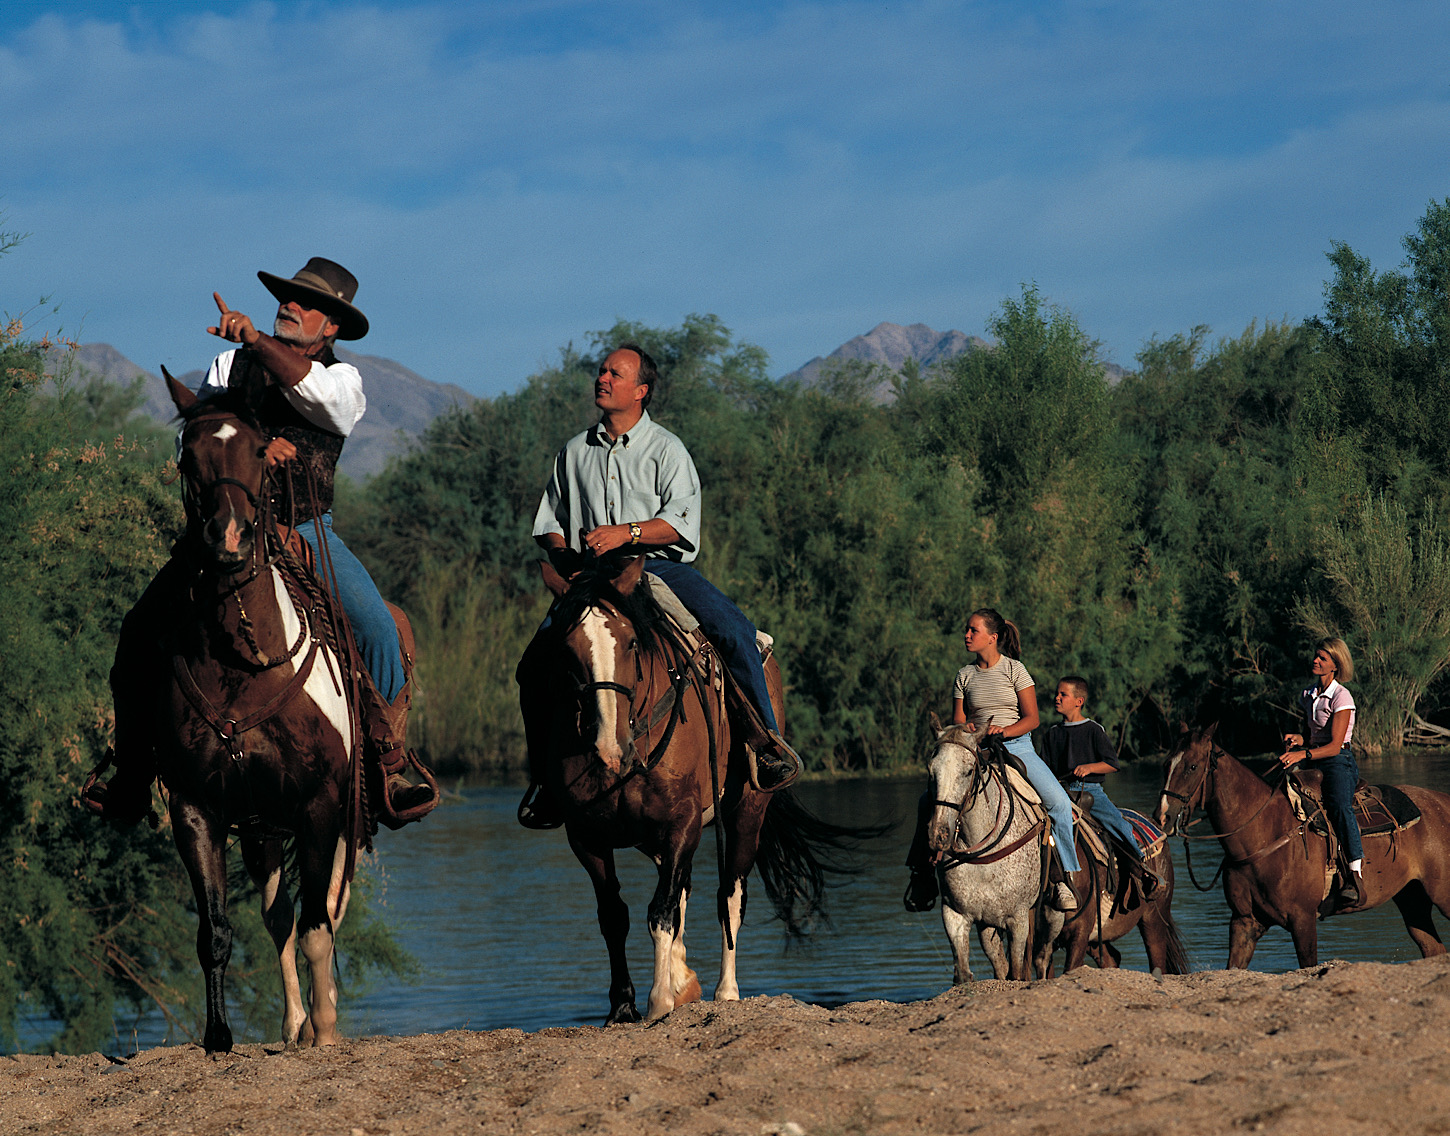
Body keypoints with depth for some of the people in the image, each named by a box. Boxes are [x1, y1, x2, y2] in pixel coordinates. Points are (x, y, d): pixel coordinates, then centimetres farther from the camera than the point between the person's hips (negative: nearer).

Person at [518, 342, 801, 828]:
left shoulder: (666, 450, 4)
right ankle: (544, 777, -4)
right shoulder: (575, 452, 16)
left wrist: (625, 533, -22)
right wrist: (567, 559, 1)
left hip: (661, 565, -2)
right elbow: (549, 522, 22)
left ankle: (766, 738, -15)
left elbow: (682, 521, -8)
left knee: (733, 629, -28)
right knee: (535, 664, -18)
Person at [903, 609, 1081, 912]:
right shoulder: (965, 675, 9)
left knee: (1060, 803, -23)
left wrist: (1005, 730, -21)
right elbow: (958, 720, 10)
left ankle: (1067, 877, -12)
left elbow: (1032, 718, -4)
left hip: (1017, 747, -3)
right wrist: (964, 729, -14)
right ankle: (923, 870, -1)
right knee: (928, 800, -15)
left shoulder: (1014, 670, -1)